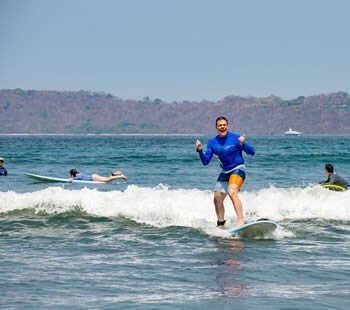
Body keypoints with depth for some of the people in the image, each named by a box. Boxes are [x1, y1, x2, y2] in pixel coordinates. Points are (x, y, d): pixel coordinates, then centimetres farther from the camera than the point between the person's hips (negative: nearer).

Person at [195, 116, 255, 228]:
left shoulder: (235, 137, -9)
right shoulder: (212, 142, 3)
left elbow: (252, 152, -11)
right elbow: (205, 161, 2)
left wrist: (242, 144, -29)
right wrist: (200, 150, -15)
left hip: (238, 169, -6)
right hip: (225, 172, 6)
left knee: (232, 192, -30)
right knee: (217, 198, 8)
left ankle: (240, 221, -36)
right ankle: (221, 224, 29)